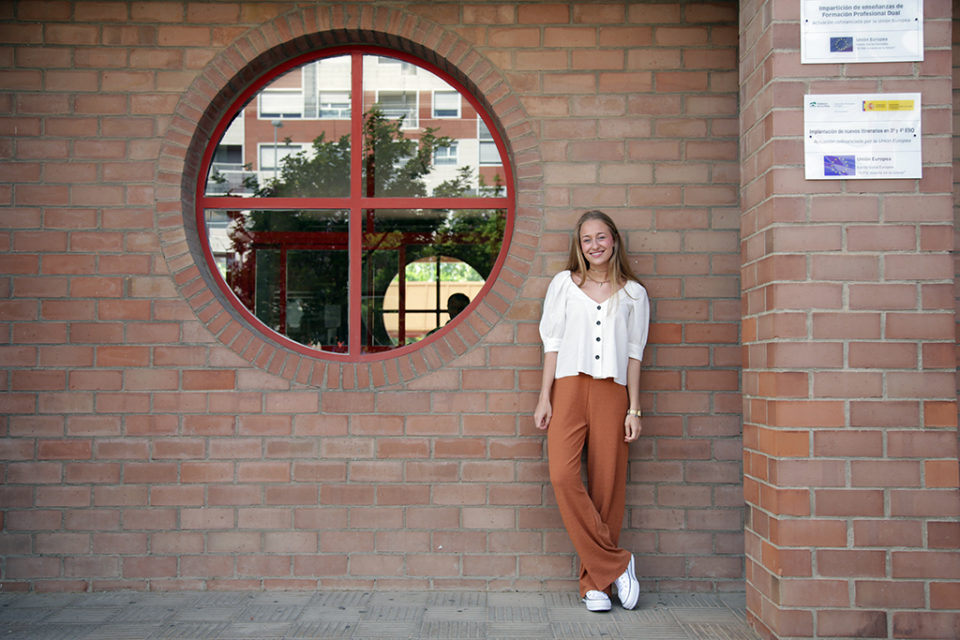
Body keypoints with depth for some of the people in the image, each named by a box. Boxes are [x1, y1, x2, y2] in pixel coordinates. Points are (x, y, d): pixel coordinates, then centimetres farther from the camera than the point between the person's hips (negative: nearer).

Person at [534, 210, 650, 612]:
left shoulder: (633, 293, 13)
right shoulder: (564, 284, 12)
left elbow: (634, 353, 11)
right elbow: (553, 342, 9)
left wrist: (634, 408, 5)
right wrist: (544, 397, 2)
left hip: (612, 393, 1)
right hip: (569, 387, 0)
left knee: (608, 487, -3)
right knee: (563, 475, -19)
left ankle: (594, 581, 10)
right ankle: (615, 564, -7)